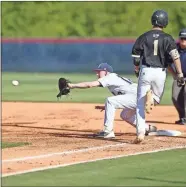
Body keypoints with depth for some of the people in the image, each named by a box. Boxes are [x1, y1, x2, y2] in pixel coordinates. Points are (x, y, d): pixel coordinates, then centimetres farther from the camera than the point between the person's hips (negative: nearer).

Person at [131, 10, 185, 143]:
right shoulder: (167, 38, -1)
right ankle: (152, 97, -18)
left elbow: (136, 58, 5)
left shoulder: (143, 37, 1)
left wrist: (137, 71, 23)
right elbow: (175, 56, -12)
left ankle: (140, 133, -7)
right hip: (160, 73, 0)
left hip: (145, 71, 0)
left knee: (140, 103, 5)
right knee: (157, 99, 20)